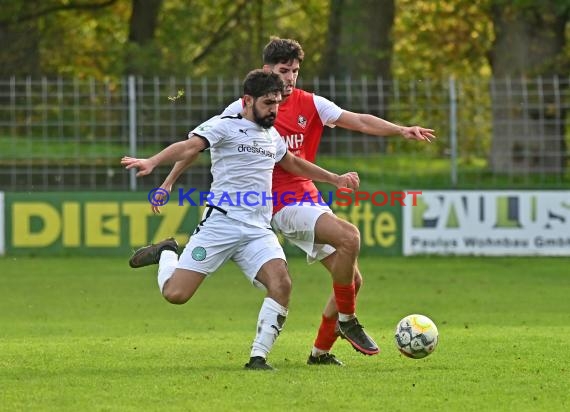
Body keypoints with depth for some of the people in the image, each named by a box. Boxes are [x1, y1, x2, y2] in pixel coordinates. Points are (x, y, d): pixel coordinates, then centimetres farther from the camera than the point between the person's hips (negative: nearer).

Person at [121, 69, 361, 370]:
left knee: (281, 283, -22)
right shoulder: (225, 126, -3)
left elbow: (294, 164, 40)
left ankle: (258, 357, -14)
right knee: (175, 294, -10)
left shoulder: (272, 136, 19)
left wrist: (335, 179, 45)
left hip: (259, 231, 5)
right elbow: (190, 147, -19)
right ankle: (167, 254, 24)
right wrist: (152, 162, -36)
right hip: (220, 223, -5)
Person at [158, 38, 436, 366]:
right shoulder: (244, 108, -4)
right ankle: (347, 320, -14)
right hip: (281, 203, -7)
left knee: (352, 280, 3)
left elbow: (360, 121, 2)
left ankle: (321, 351, 16)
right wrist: (169, 182, 2)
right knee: (349, 236, -28)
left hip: (308, 197, 7)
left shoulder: (309, 104, 7)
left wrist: (400, 130, -12)